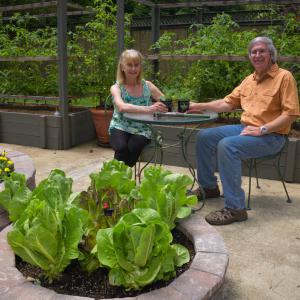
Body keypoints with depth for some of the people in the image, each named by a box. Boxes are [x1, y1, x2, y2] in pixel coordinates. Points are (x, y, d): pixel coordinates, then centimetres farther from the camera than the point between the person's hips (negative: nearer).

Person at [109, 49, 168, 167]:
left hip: (141, 130, 2)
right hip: (120, 128, -1)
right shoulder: (116, 88, -3)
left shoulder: (147, 85, 5)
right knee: (122, 148, -32)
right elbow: (122, 107, -25)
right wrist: (147, 109, -40)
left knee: (133, 148, -29)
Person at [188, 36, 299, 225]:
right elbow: (228, 103, 18)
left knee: (227, 145, -32)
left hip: (271, 136, -8)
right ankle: (209, 187, 14)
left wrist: (262, 129, -21)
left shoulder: (284, 77, -6)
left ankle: (235, 208, -27)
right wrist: (199, 106, 10)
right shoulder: (249, 80, 16)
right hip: (245, 128, 8)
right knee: (204, 137, 1)